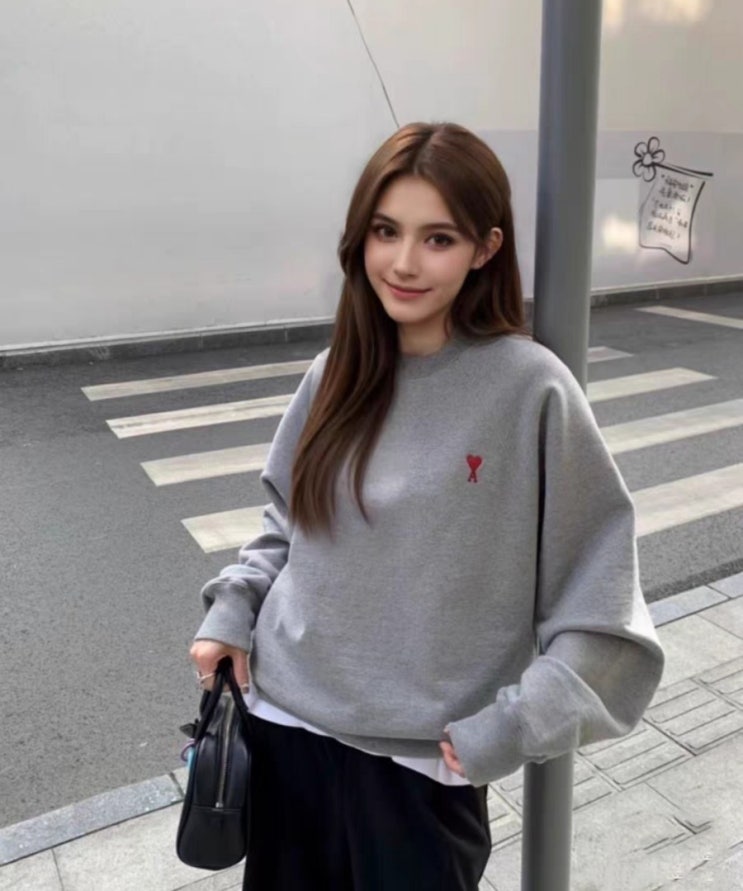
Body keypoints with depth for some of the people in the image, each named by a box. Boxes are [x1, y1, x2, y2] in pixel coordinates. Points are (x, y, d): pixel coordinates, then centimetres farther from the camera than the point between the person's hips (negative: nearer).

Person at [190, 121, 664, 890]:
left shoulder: (529, 389, -16)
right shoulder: (337, 377, -2)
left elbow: (598, 601, -13)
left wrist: (507, 729, -15)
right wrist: (231, 612, -1)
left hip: (422, 762, -4)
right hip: (284, 724, 5)